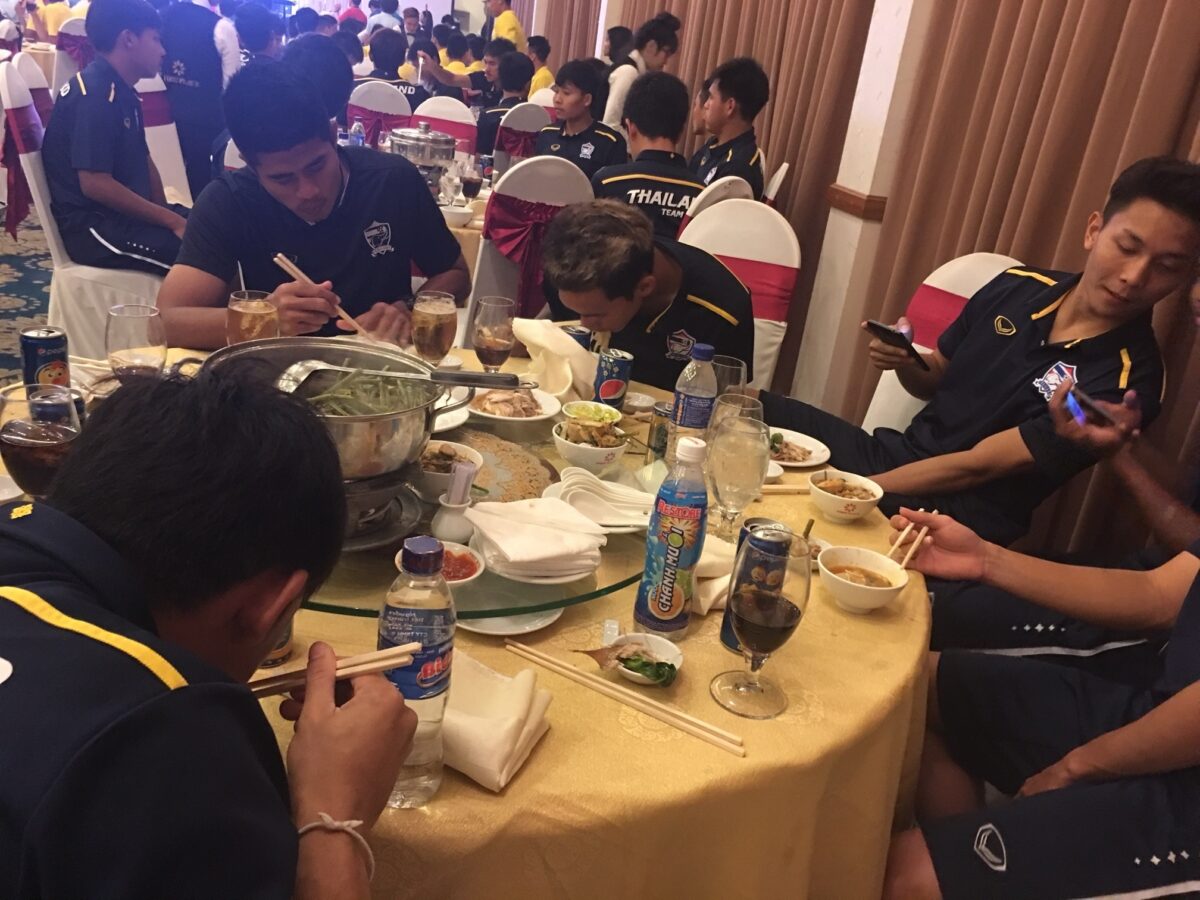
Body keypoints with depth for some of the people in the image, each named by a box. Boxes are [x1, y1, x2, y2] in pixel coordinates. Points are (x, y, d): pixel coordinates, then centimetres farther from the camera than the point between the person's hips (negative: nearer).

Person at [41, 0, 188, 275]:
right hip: (92, 224, -10)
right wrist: (172, 221, -21)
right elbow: (95, 184, -24)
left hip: (121, 214, 10)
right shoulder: (93, 95, -17)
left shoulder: (123, 93, 13)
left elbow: (143, 161, 18)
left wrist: (167, 214, 2)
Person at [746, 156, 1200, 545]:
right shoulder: (1017, 288, 0)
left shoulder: (1126, 381, -19)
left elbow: (975, 467, -20)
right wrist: (905, 364, -11)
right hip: (896, 453, 7)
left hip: (955, 516, -6)